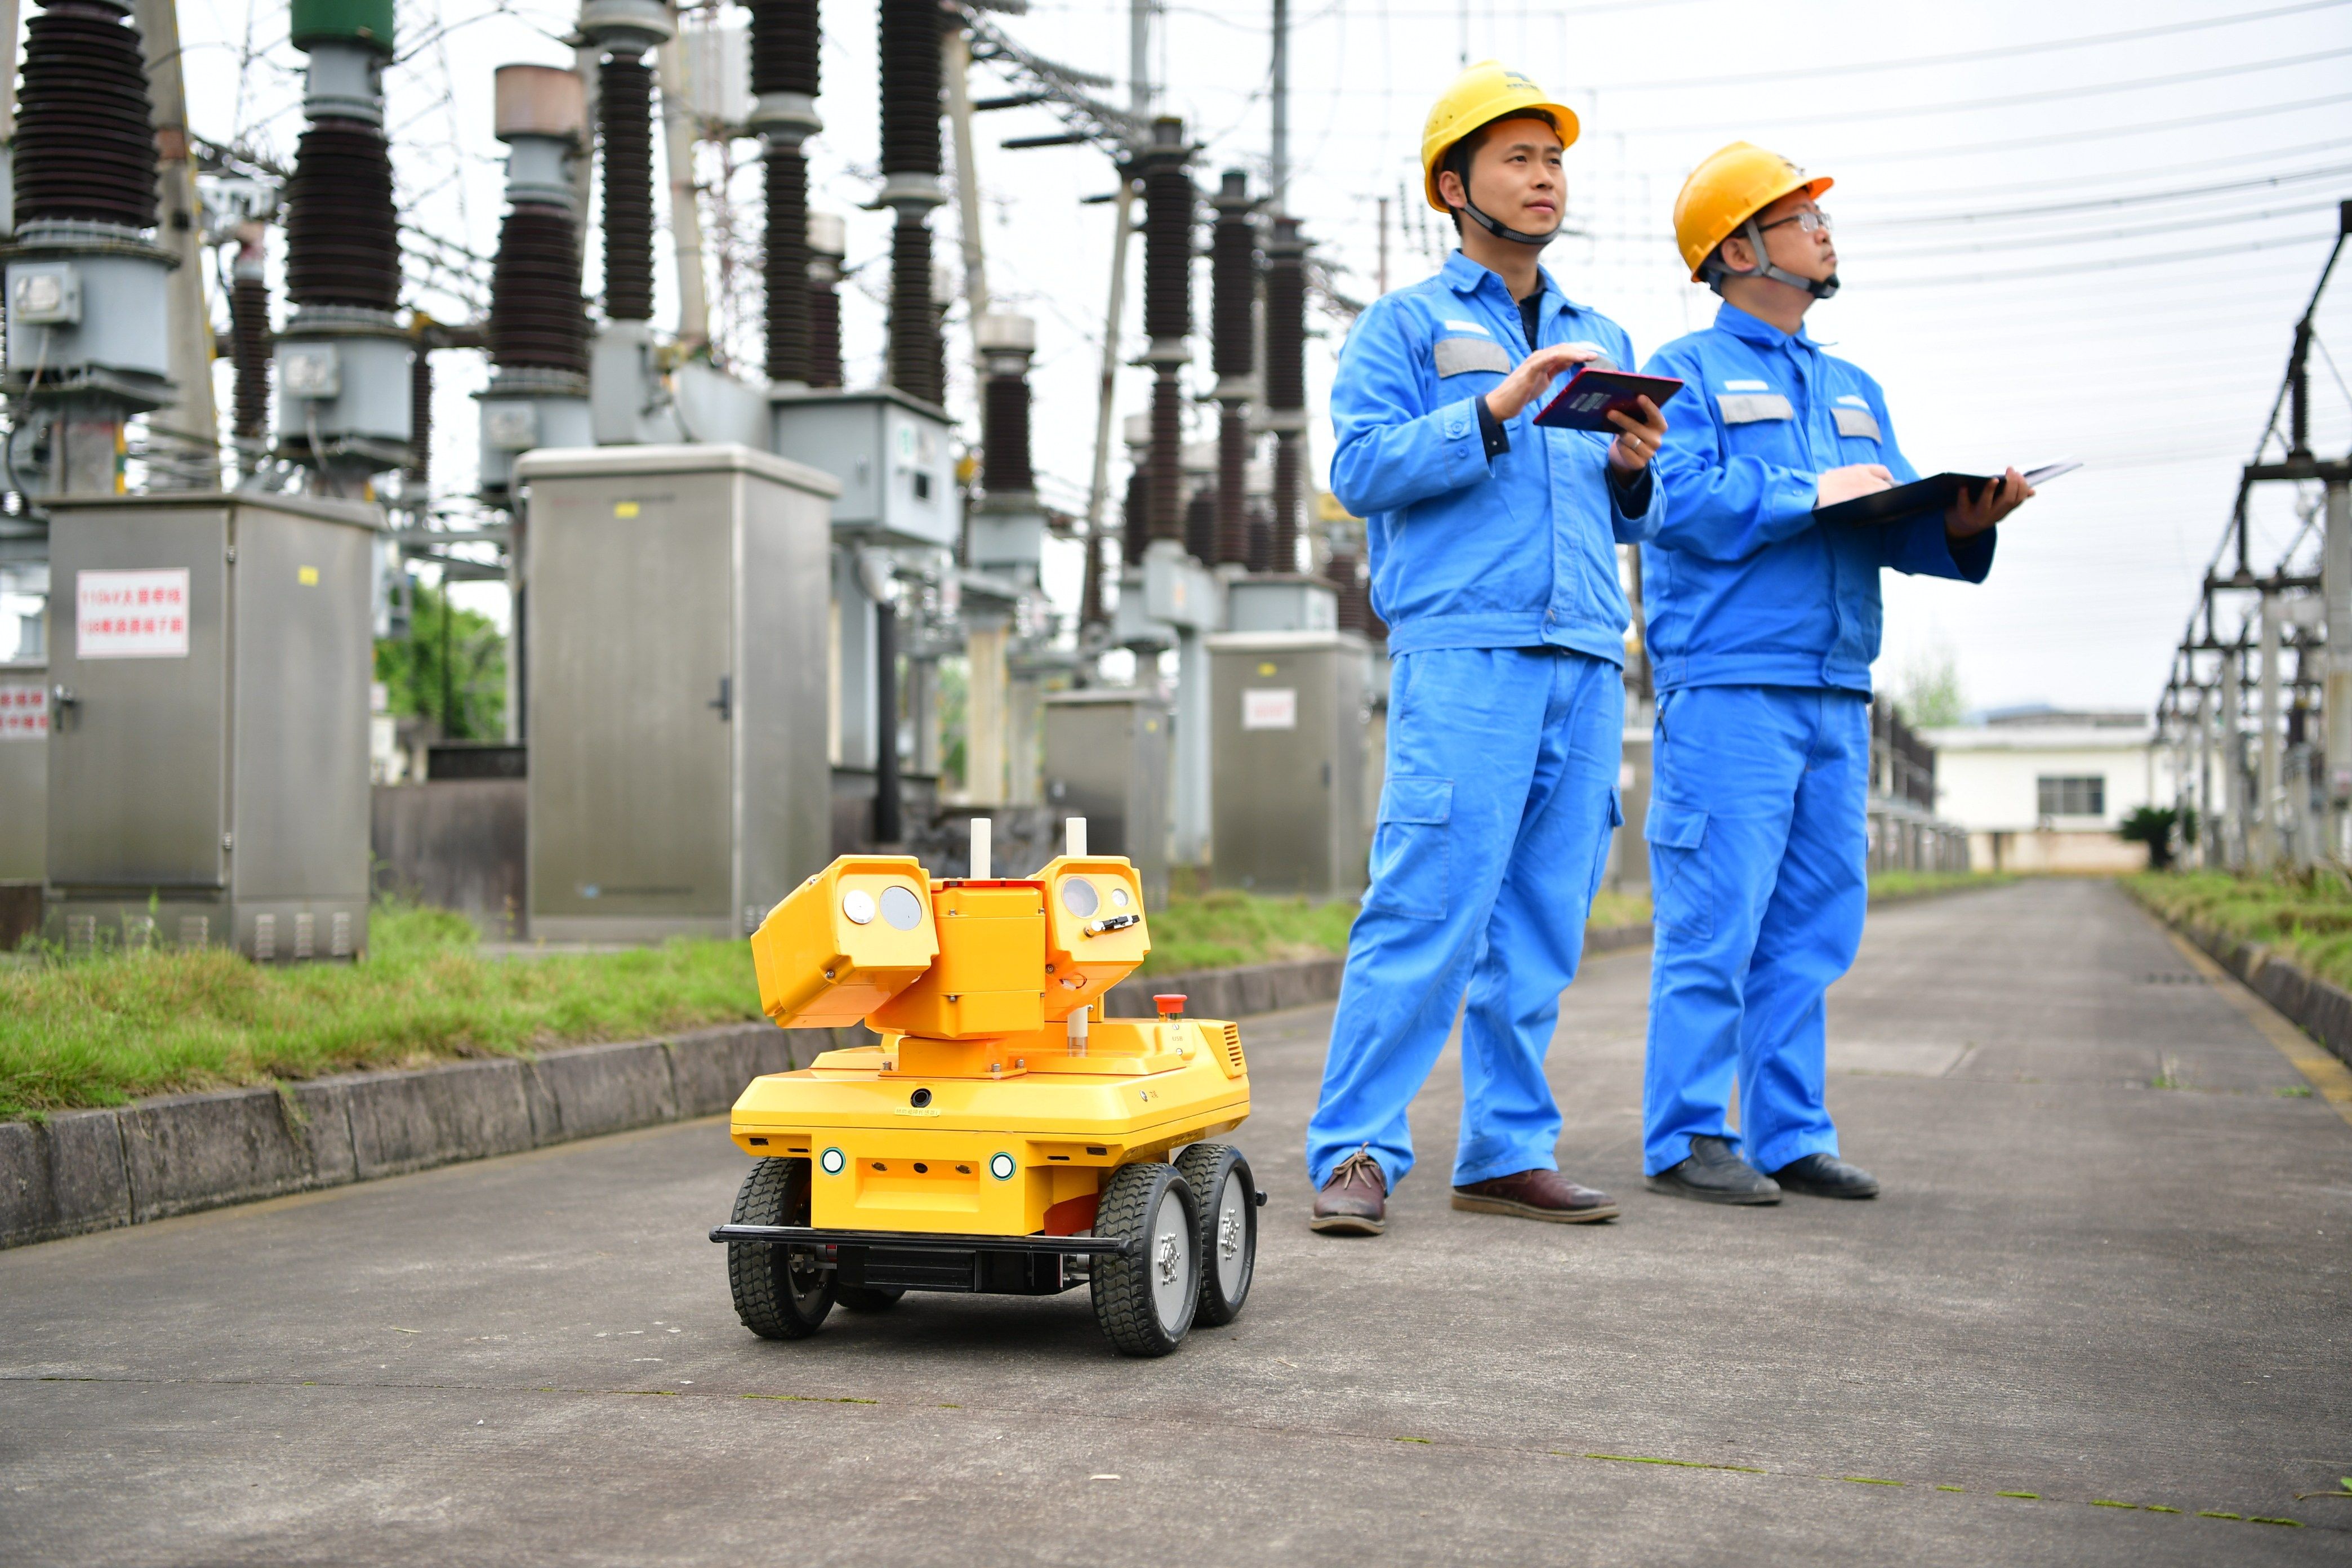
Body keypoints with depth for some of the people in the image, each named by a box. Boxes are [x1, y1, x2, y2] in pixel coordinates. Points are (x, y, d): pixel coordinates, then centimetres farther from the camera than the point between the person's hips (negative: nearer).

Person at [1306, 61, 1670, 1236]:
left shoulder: (1601, 341, 25)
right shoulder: (1406, 325, 8)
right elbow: (1361, 470, -6)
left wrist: (1637, 470, 2)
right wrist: (1496, 411, -16)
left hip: (1586, 664, 6)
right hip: (1462, 653, -6)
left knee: (1542, 929, 5)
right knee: (1425, 912, -13)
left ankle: (1508, 1155, 10)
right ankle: (1355, 1154, -9)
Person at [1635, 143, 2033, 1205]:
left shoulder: (1853, 391, 23)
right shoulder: (1686, 373, 2)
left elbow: (1899, 527, 16)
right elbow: (1680, 501, -14)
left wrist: (1961, 524, -5)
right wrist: (1814, 493, -16)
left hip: (1835, 693, 7)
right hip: (1727, 689, -7)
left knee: (1810, 929, 8)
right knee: (1713, 926, -8)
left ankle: (1788, 1138, 15)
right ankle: (1685, 1139, -1)